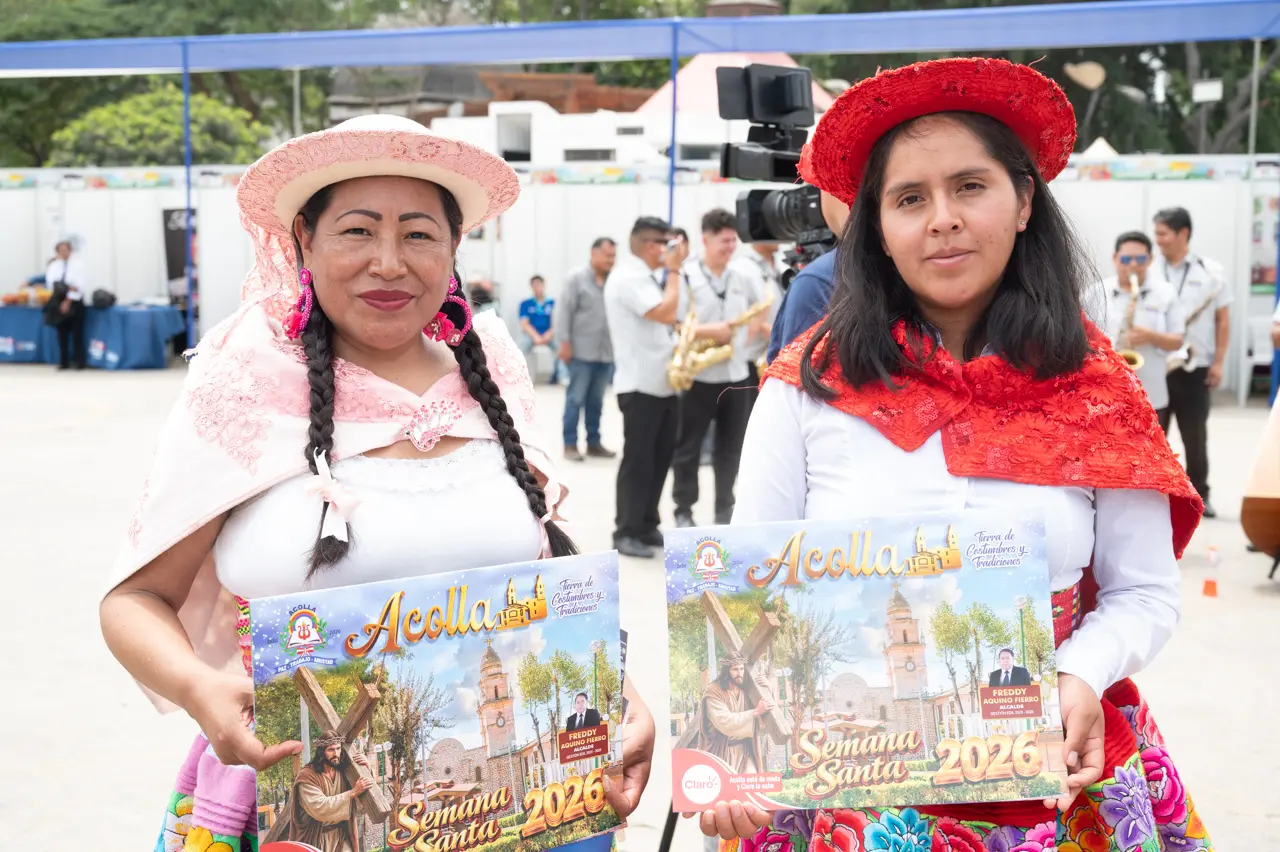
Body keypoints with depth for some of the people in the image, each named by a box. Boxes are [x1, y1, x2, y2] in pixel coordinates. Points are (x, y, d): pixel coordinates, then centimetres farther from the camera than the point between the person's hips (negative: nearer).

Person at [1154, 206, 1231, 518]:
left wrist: (1218, 362, -2)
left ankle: (1199, 495, 17)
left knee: (1195, 435, 5)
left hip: (1194, 368, -1)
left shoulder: (1210, 271, 2)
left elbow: (1223, 320, 4)